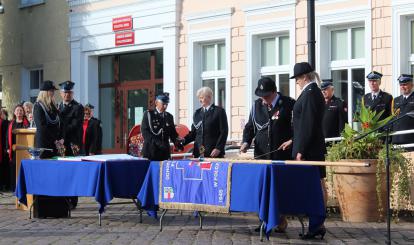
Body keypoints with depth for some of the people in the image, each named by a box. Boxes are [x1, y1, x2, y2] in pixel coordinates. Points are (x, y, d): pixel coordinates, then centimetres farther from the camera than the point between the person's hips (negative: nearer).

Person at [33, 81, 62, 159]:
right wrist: (55, 140, -14)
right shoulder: (38, 106, -8)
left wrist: (59, 138, 3)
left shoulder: (52, 106, 15)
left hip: (54, 143, 7)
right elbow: (41, 127, -14)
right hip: (43, 142, -7)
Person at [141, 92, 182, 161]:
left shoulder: (169, 117, 16)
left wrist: (177, 142, -6)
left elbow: (173, 133, 16)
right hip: (150, 152, -4)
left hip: (164, 153, 4)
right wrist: (157, 142, -20)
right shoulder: (148, 114, 2)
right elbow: (144, 132, -8)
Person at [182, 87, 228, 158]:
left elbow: (224, 132, -4)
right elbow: (193, 132, 16)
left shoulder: (219, 111, 1)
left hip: (214, 152, -4)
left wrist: (218, 148, -13)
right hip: (199, 153, 4)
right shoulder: (197, 113, 16)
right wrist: (184, 140, -2)